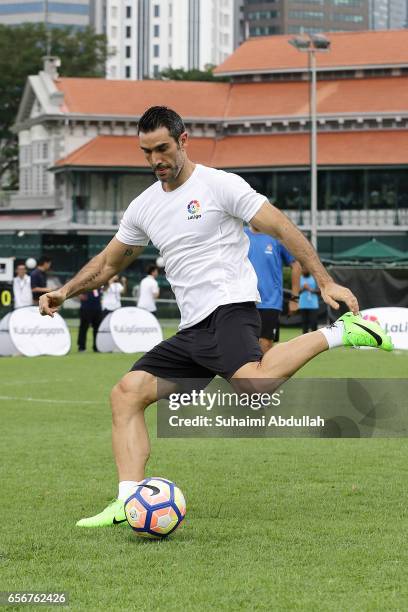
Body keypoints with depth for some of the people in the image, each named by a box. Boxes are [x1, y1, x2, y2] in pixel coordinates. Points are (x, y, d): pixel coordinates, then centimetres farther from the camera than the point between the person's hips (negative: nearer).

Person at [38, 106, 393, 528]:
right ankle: (129, 501, -11)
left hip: (229, 308, -7)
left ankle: (336, 335, -18)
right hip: (191, 331, 7)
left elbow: (281, 228, -4)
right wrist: (65, 292, 15)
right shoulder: (143, 207, 18)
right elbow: (109, 262, 31)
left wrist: (325, 281, -11)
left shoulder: (220, 185, -2)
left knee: (253, 382, -38)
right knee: (126, 393, -5)